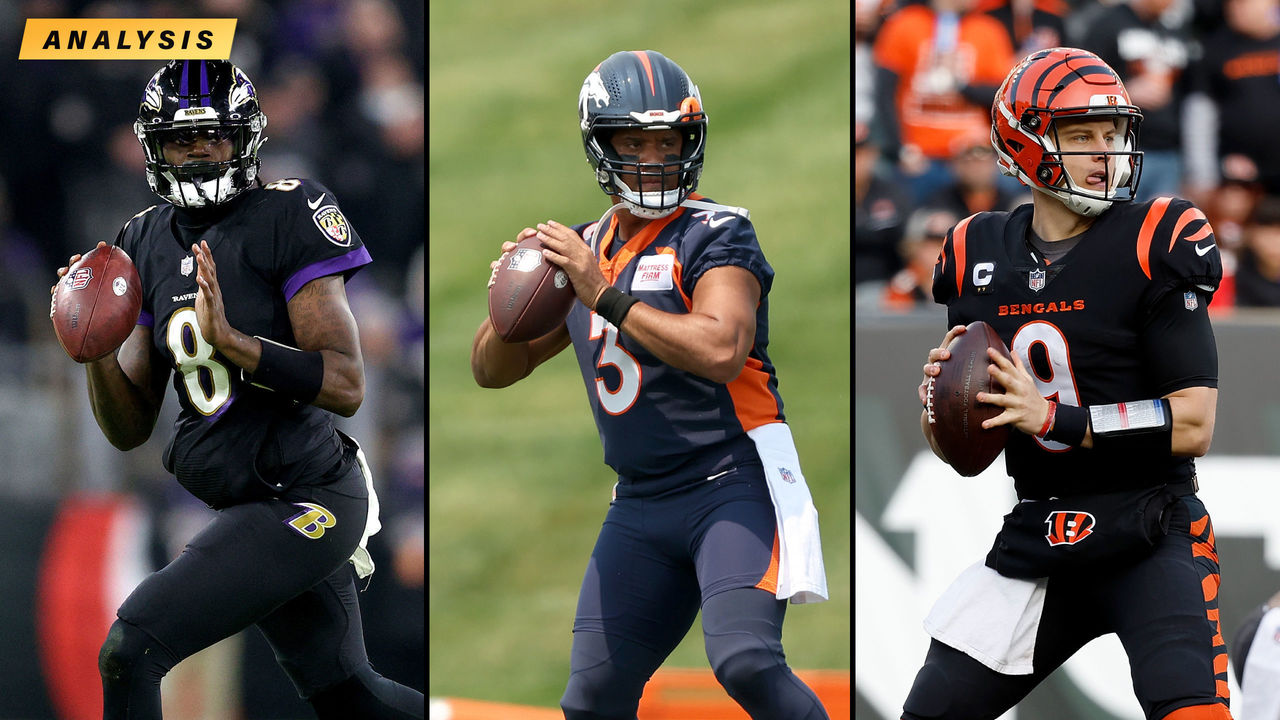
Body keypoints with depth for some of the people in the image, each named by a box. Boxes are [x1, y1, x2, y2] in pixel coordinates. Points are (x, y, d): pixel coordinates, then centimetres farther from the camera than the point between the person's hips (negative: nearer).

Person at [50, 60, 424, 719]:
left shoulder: (288, 216, -12)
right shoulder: (148, 243, 9)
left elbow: (346, 386, -19)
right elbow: (130, 430, 10)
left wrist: (233, 342, -29)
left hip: (303, 502, -8)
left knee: (131, 650, -19)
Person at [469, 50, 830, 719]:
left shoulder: (714, 233, -8)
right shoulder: (582, 248, 12)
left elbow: (722, 351, -25)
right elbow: (491, 370, 18)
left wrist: (606, 297, -22)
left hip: (733, 484, -6)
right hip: (640, 506, 7)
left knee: (745, 663, -25)